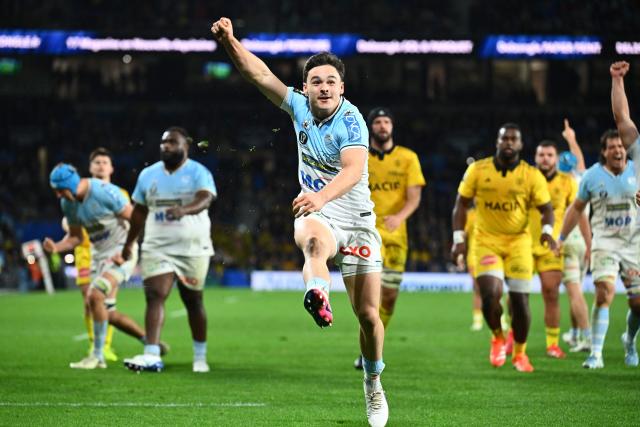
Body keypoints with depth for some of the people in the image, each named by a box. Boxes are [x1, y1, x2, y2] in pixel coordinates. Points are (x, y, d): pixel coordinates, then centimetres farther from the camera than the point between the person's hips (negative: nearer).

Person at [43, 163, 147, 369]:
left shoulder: (105, 192, -23)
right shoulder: (68, 203, -1)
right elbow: (75, 237, 11)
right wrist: (56, 247, -8)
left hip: (121, 251, -8)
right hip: (99, 255, 8)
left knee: (95, 296, -23)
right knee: (107, 312, 7)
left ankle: (98, 356, -12)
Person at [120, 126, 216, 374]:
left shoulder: (198, 173, -6)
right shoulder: (148, 175, 8)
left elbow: (206, 198, -25)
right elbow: (139, 211, 18)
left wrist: (184, 210, -45)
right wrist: (129, 244, 19)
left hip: (193, 249, -2)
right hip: (157, 248, 2)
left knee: (193, 301, 9)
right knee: (155, 296, -14)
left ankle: (200, 357, 25)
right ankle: (152, 356, -24)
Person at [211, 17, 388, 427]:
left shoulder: (351, 120, -15)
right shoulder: (300, 107, 1)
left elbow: (353, 169, -32)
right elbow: (260, 73, 4)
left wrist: (321, 196, -49)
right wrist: (230, 41, -12)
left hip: (357, 220, -2)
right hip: (317, 213, 2)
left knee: (368, 314, 1)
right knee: (315, 239, -39)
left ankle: (373, 383, 25)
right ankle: (318, 293, -72)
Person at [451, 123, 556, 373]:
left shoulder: (531, 175, -3)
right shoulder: (477, 170, -2)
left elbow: (546, 209, 2)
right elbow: (461, 205, 5)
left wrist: (547, 230, -18)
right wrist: (458, 238, -4)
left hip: (518, 242, 1)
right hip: (486, 242, 0)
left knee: (520, 300, 0)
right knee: (490, 295, -17)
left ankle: (519, 352, 22)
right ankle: (498, 338, 13)